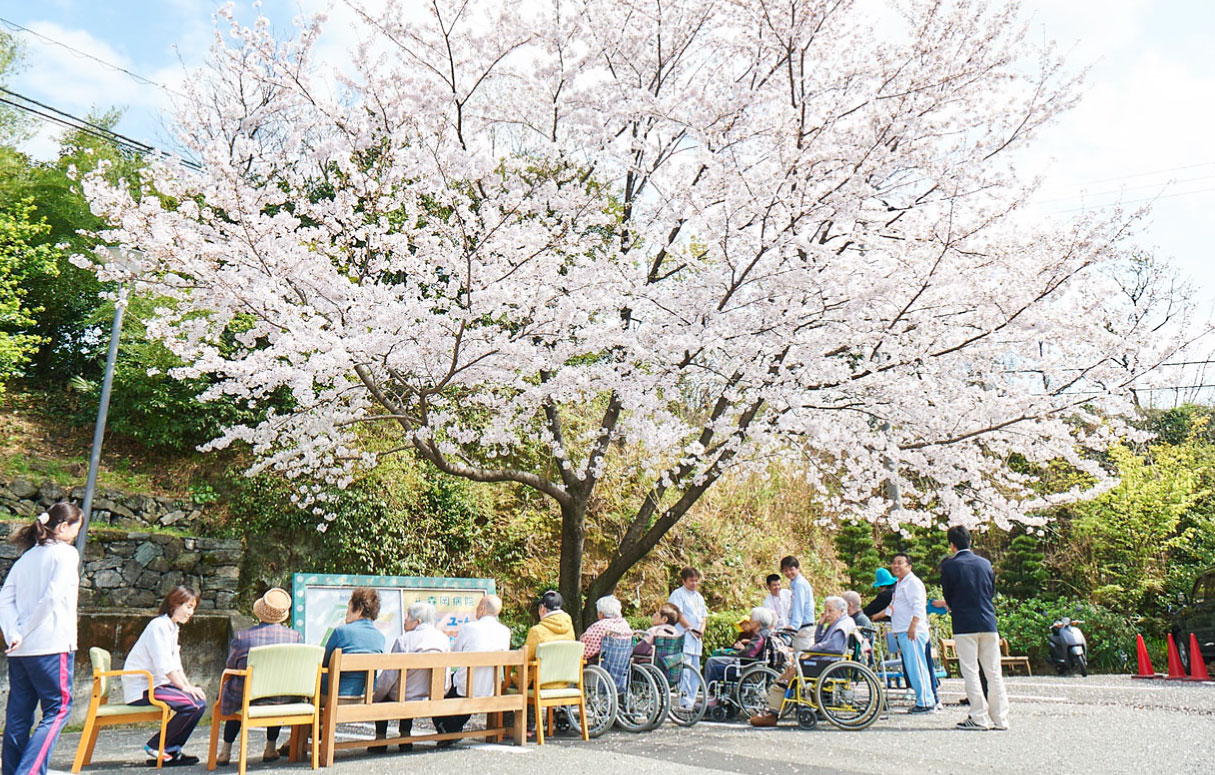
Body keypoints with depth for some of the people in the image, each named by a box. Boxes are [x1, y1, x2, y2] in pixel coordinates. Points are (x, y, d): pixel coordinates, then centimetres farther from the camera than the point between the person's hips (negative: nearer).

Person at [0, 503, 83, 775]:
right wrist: (24, 632, -7)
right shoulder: (67, 553, -6)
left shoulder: (27, 556, 15)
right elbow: (52, 596, -16)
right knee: (58, 709, -1)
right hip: (52, 645, -7)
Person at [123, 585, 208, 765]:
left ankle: (171, 750, 6)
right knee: (192, 704, -22)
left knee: (200, 700, -2)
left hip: (156, 683, 10)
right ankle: (156, 747, -6)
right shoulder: (159, 625, -15)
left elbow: (176, 666, 14)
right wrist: (185, 687, -18)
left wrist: (189, 686, 1)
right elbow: (165, 665, -21)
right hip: (141, 688, -10)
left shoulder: (172, 628, 16)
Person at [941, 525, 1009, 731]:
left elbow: (948, 597, 1)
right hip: (988, 623, 4)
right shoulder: (985, 563, 7)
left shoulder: (949, 566, -6)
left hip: (964, 625, -4)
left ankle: (979, 718, 0)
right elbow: (992, 592, 16)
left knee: (970, 672, 0)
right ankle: (999, 718, 11)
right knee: (994, 672, 8)